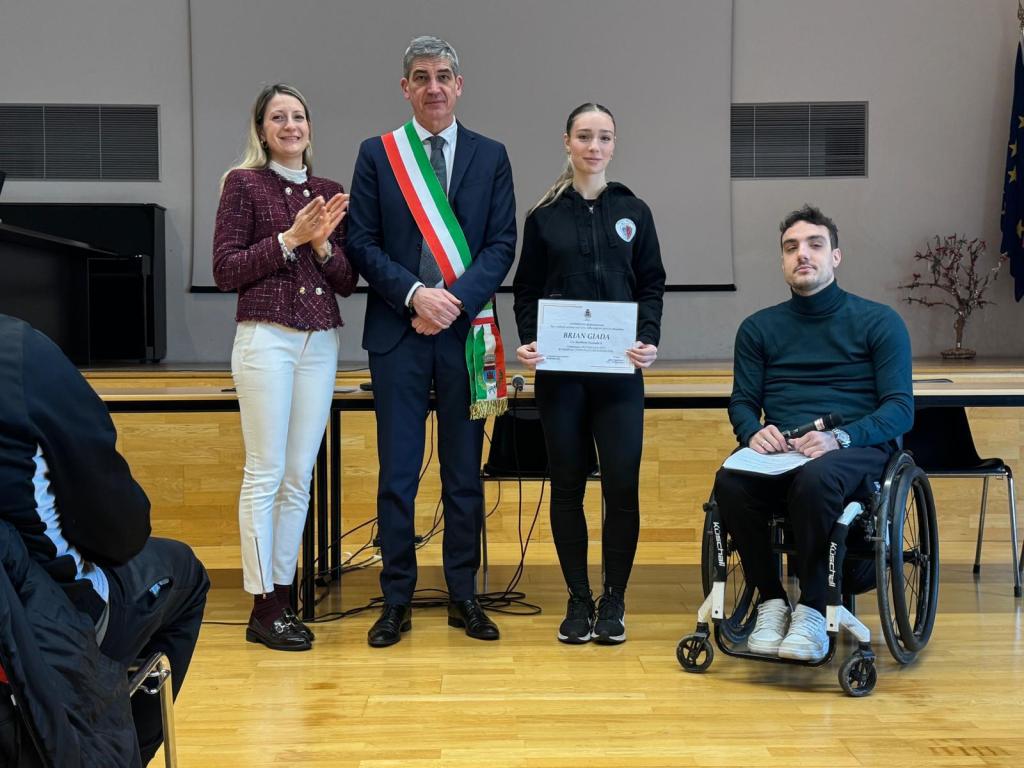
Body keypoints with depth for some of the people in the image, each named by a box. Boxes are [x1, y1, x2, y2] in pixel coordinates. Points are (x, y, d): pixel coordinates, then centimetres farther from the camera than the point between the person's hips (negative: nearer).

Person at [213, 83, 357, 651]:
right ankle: (262, 609, 3)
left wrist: (321, 244, -7)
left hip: (321, 343, 5)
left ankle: (283, 595, 17)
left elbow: (347, 282, 11)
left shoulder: (329, 193, 13)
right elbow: (225, 272, -5)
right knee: (265, 473, -4)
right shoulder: (244, 183, 1)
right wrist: (289, 238, -12)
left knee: (299, 477, 7)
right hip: (266, 337, -5)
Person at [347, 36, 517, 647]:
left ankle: (464, 596, 19)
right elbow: (362, 242, 0)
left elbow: (502, 244, 1)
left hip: (467, 332, 1)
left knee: (465, 473, 8)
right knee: (398, 474, 3)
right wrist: (415, 294, -13)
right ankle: (397, 600, 13)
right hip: (398, 333, -1)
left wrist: (456, 300, -13)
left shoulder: (490, 156, 8)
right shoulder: (377, 155, 6)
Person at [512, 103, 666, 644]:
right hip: (559, 370, 0)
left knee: (622, 484, -4)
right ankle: (578, 600, 17)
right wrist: (527, 340, -8)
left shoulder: (633, 212, 9)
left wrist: (649, 340, -8)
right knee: (567, 486, 5)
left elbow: (652, 286, 8)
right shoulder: (544, 216, 8)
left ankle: (614, 600, 12)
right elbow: (526, 290, 9)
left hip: (619, 369, 0)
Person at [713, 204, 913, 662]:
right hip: (780, 453, 3)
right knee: (730, 483, -31)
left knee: (815, 478, -39)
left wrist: (840, 437, -21)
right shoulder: (759, 328, 17)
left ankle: (812, 610, -23)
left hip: (858, 451, -3)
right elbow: (742, 400, 13)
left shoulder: (878, 322, 7)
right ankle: (771, 600, -13)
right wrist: (753, 432, -13)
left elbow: (900, 408, -1)